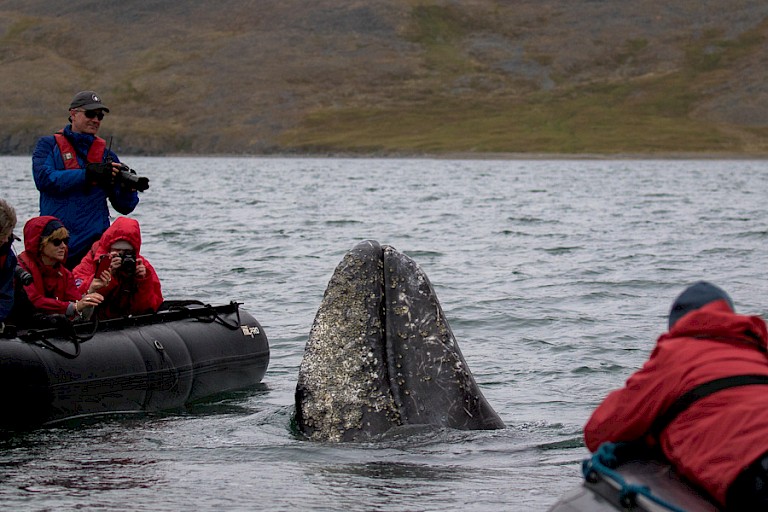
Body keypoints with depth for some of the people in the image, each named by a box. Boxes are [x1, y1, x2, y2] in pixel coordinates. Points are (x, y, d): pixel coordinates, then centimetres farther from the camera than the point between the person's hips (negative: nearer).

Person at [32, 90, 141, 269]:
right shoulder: (48, 145, 8)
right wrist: (89, 174, -20)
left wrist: (128, 188, -13)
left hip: (94, 242, 1)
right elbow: (44, 179, -13)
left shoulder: (106, 154, 13)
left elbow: (124, 207, 10)